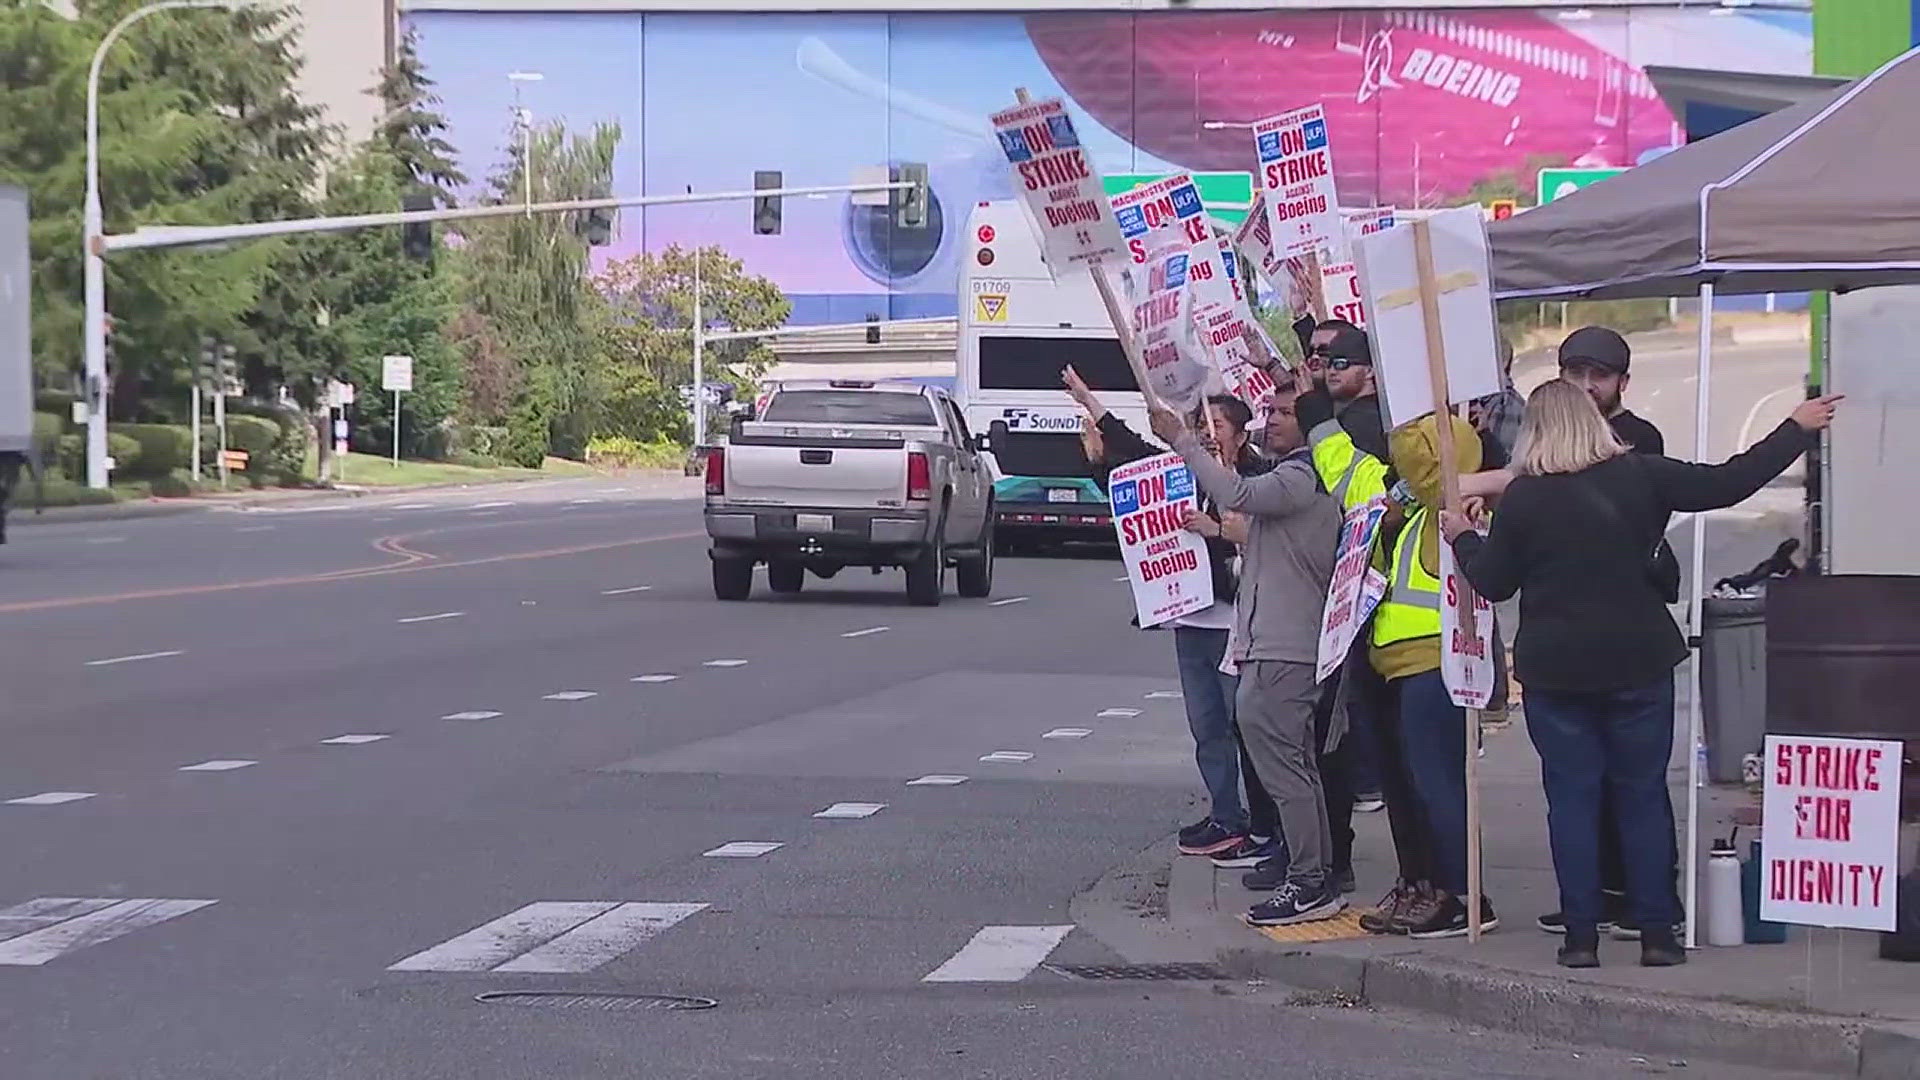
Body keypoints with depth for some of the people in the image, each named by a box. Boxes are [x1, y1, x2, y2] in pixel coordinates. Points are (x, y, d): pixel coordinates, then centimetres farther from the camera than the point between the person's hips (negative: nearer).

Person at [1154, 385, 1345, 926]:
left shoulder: (1301, 478, -13)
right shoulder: (1291, 477, 21)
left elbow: (1236, 494, -28)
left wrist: (1182, 440, -23)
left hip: (1281, 652, -11)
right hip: (1275, 646, 11)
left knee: (1282, 765, -10)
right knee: (1297, 768, 13)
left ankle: (1309, 883, -9)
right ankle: (1318, 880, 18)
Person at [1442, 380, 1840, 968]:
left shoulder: (1522, 497, -6)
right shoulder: (1640, 475, -5)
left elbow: (1493, 582, 0)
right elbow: (1728, 483, -3)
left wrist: (1463, 538, 20)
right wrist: (1798, 430, 8)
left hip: (1556, 670, -1)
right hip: (1638, 663, 1)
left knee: (1571, 799, 6)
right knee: (1644, 796, 9)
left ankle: (1581, 935, 5)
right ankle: (1657, 933, 9)